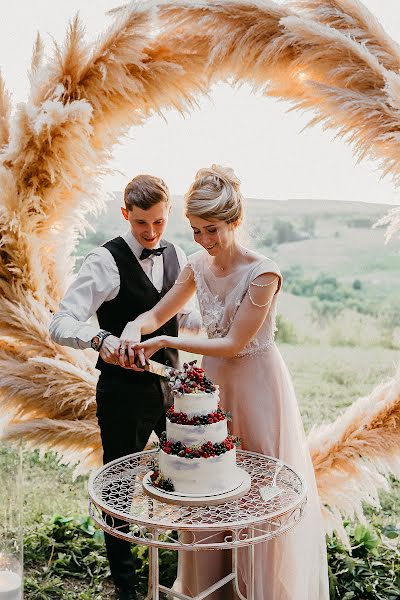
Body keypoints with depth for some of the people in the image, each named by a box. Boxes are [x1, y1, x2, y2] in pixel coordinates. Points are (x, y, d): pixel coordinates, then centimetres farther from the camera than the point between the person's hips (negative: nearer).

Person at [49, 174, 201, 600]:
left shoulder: (176, 256, 4)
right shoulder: (106, 261, -15)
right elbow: (61, 324, -21)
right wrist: (101, 339, -41)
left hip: (170, 385, 5)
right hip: (123, 390, -5)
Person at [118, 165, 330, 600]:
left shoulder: (263, 273, -22)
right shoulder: (198, 265, -3)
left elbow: (233, 343, -20)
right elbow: (158, 313, 7)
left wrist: (166, 342, -20)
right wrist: (135, 328, -16)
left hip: (256, 386, -5)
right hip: (214, 382, 6)